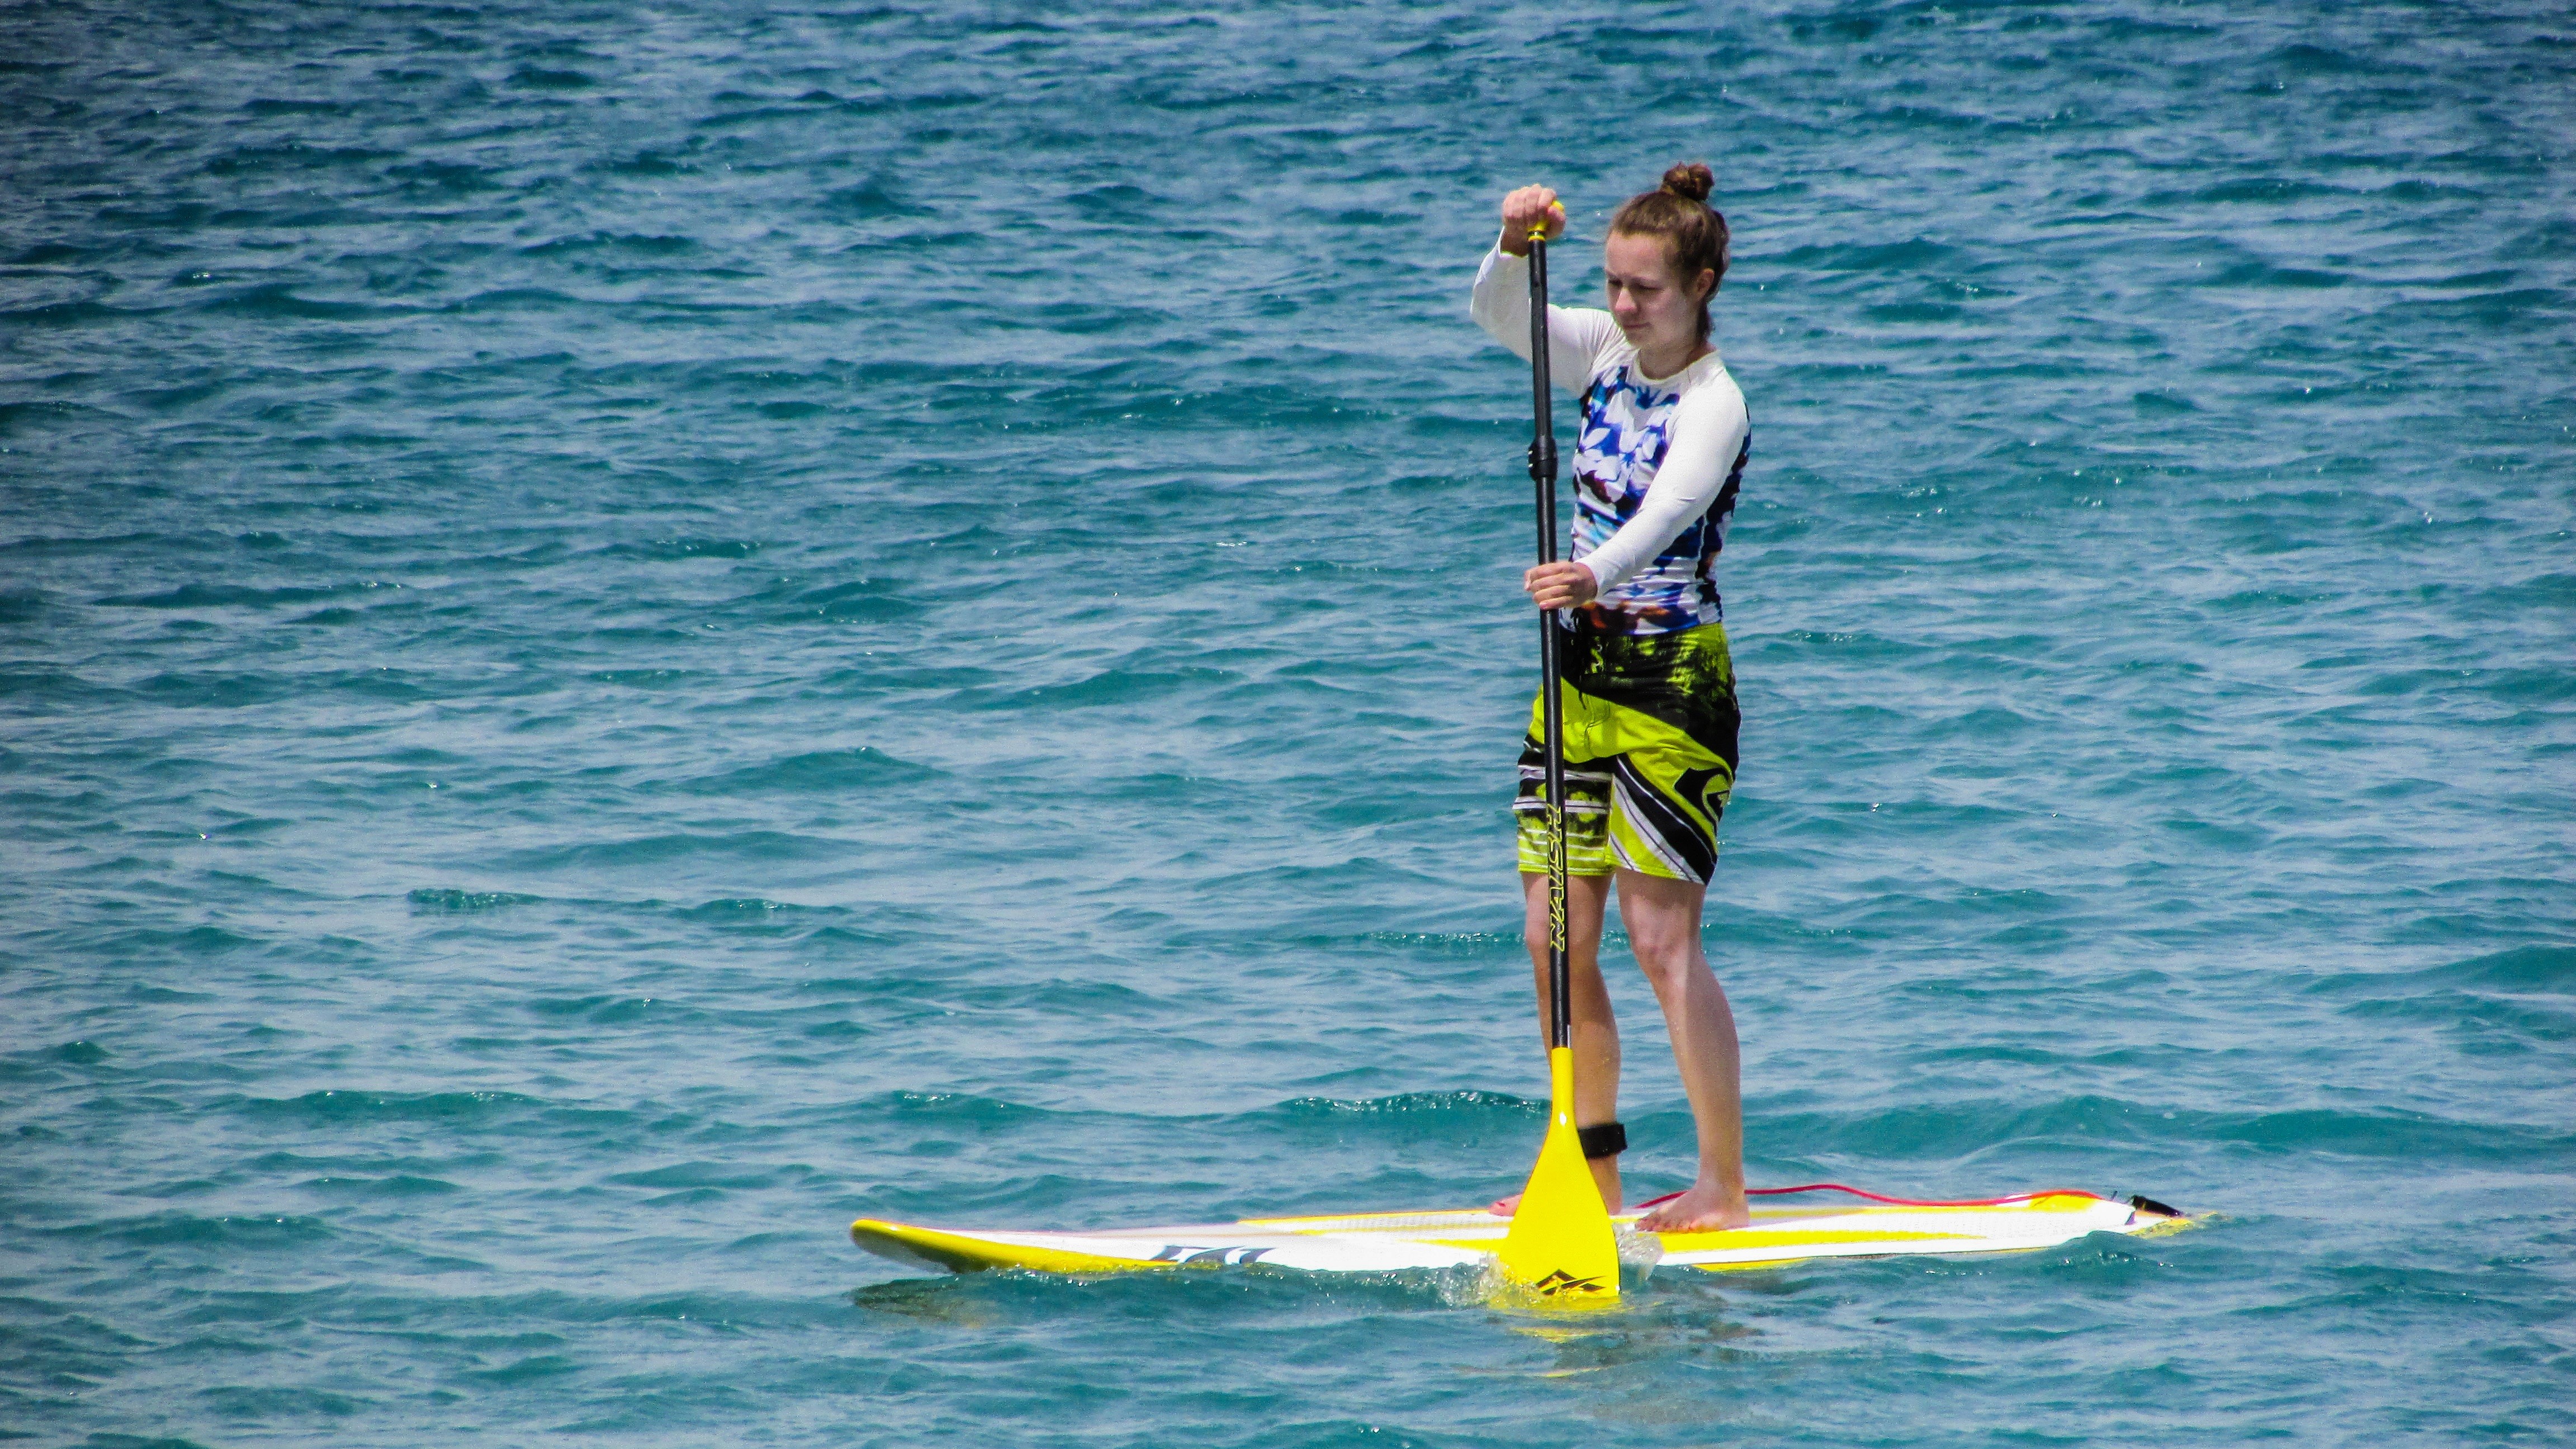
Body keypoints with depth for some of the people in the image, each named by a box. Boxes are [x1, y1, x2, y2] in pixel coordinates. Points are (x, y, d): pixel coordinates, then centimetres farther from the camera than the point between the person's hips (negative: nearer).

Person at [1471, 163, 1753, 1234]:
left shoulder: (1714, 404, -15)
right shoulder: (1606, 354, 7)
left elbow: (1666, 513, -32)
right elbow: (1500, 317, -1)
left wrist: (1597, 574, -51)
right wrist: (1516, 249, -23)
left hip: (1673, 682, -7)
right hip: (1580, 673, 7)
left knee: (1660, 937, -10)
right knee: (1557, 937, 6)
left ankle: (1724, 1185, -8)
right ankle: (1591, 1174, 14)